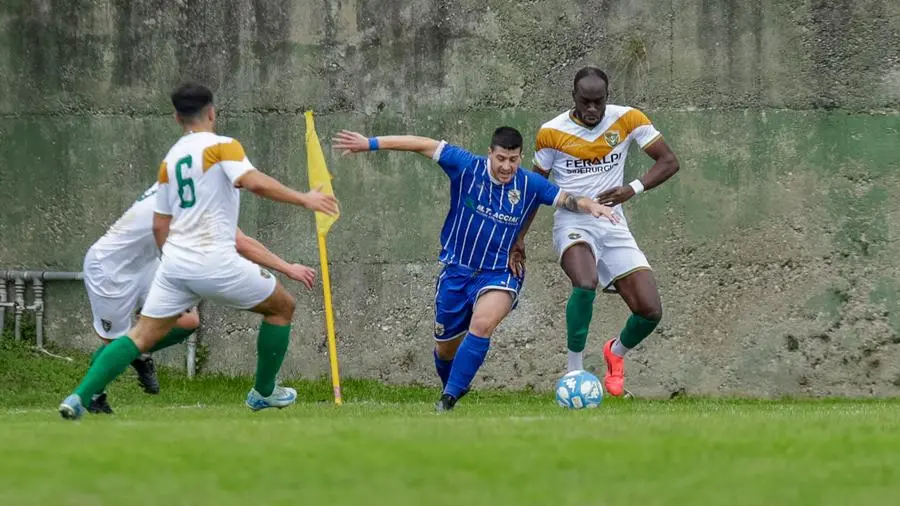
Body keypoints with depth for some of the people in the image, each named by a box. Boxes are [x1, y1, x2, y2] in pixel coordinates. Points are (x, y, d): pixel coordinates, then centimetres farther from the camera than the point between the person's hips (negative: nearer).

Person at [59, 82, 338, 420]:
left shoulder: (170, 159, 16)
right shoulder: (222, 146, -4)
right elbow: (254, 182, -22)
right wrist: (303, 199, -18)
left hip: (175, 263, 6)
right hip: (215, 263, -6)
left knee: (141, 337, 7)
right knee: (282, 307, 16)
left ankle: (79, 398, -10)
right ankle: (263, 393, 24)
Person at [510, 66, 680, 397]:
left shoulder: (627, 120, -4)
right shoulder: (552, 133, -5)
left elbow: (668, 162, 0)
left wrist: (633, 189, -17)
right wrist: (519, 238, 3)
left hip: (613, 225, 3)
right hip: (572, 223, -3)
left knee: (650, 311, -7)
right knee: (585, 284, -35)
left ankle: (616, 352, 28)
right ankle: (574, 371, -19)